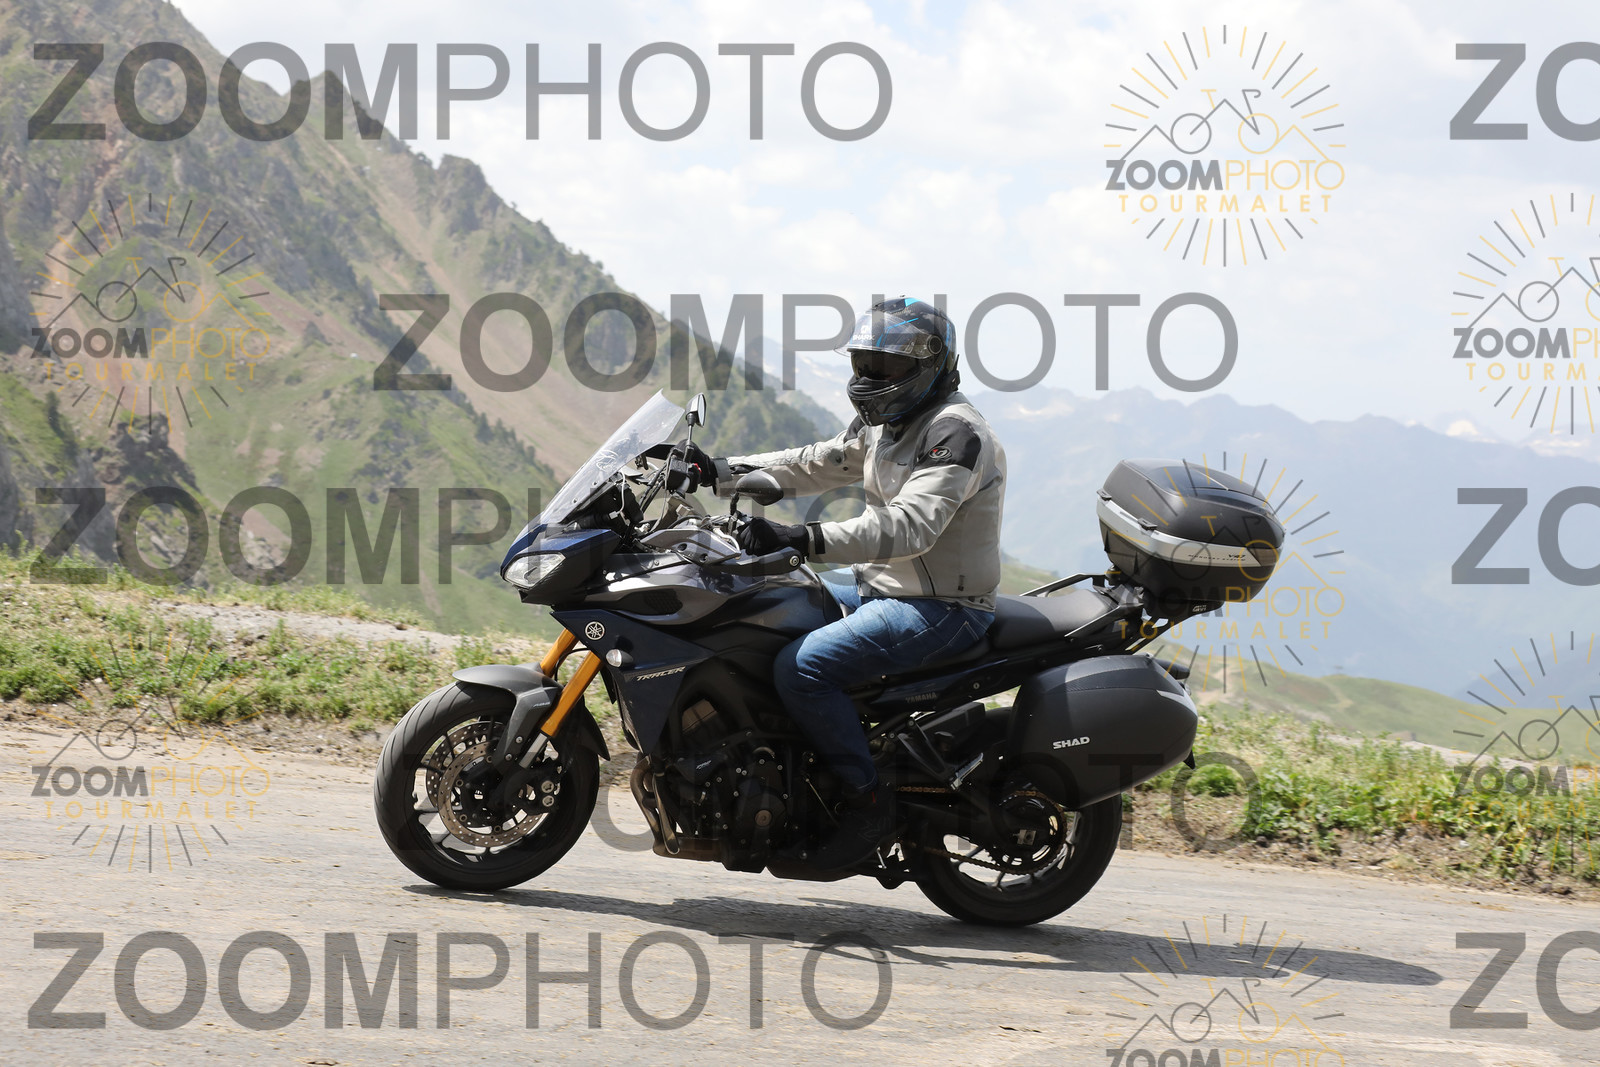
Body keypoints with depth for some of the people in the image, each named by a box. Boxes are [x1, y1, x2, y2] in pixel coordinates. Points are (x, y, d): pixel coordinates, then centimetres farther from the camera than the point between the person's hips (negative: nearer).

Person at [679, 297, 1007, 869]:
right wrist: (719, 472, 5)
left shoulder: (955, 432, -19)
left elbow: (910, 525, -31)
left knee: (802, 667, -25)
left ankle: (867, 801, -17)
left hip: (941, 610, -11)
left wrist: (806, 539, -40)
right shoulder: (885, 425, 14)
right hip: (883, 591, 11)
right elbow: (813, 464, 17)